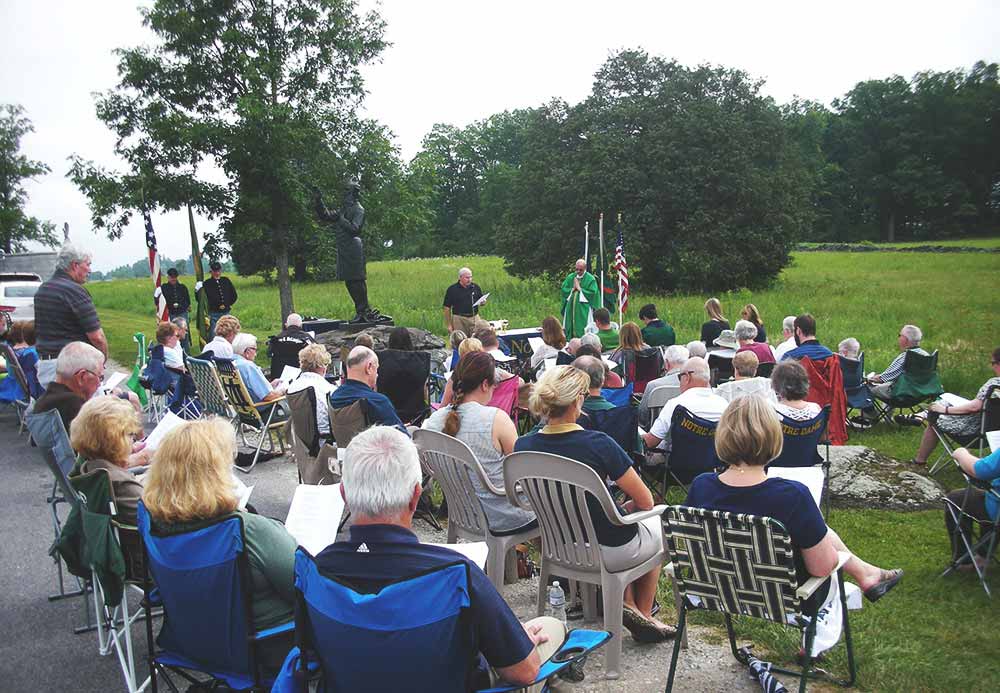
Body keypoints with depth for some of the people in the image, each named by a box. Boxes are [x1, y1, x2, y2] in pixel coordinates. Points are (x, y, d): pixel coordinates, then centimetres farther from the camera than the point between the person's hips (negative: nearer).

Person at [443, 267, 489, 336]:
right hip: (459, 319, -3)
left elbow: (482, 301, 20)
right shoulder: (452, 289, -1)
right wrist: (448, 325, -3)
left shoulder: (476, 287, 8)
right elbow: (447, 308, 0)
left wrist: (483, 302, -5)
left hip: (475, 318, 3)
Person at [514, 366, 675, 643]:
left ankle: (628, 604, 32)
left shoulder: (523, 446, -13)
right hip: (610, 552, -4)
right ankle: (643, 616, 36)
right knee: (658, 523, 28)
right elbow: (645, 501, -16)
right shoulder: (598, 444, -27)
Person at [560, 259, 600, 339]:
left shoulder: (590, 279, -5)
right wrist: (572, 289, -9)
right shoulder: (570, 277, 10)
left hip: (584, 309, -5)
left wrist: (580, 289, -10)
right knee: (570, 327, 5)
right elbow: (563, 289, 7)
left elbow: (593, 293, -12)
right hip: (571, 308, 5)